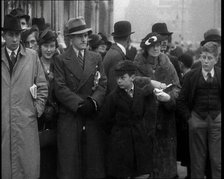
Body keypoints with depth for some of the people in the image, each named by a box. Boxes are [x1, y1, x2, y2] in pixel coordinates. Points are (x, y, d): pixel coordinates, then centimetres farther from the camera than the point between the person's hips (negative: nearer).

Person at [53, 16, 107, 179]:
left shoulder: (96, 58, 14)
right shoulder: (61, 60, 4)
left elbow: (103, 84, 6)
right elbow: (60, 88, -5)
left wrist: (93, 101, -12)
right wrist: (79, 104, -16)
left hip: (93, 116, 3)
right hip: (69, 118, -3)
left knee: (94, 159, 2)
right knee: (69, 163, -3)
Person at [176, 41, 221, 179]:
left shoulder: (220, 75, -1)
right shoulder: (192, 76, 0)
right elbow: (182, 101, 4)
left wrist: (219, 116, -2)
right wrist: (188, 117, -2)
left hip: (216, 119, 0)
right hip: (197, 119, 0)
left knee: (217, 160, 1)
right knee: (197, 160, 7)